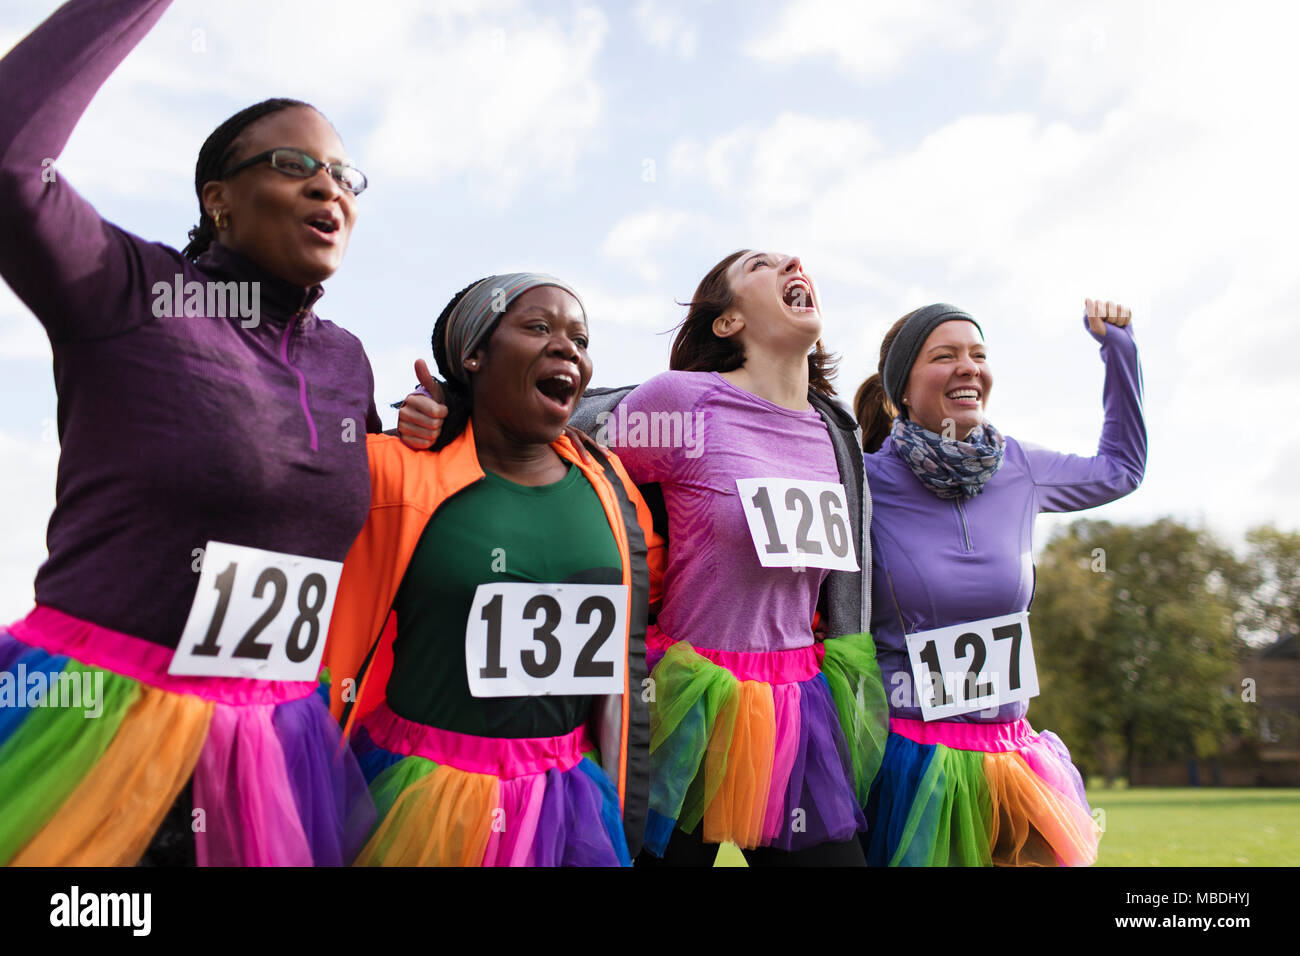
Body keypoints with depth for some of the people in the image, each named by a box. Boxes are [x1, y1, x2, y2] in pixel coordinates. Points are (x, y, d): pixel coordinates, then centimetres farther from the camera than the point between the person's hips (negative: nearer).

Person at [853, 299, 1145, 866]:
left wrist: (1117, 345, 22)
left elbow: (1121, 468, 24)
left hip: (1011, 754, 5)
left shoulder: (1018, 470, 5)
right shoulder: (867, 482, -10)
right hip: (906, 754, -4)